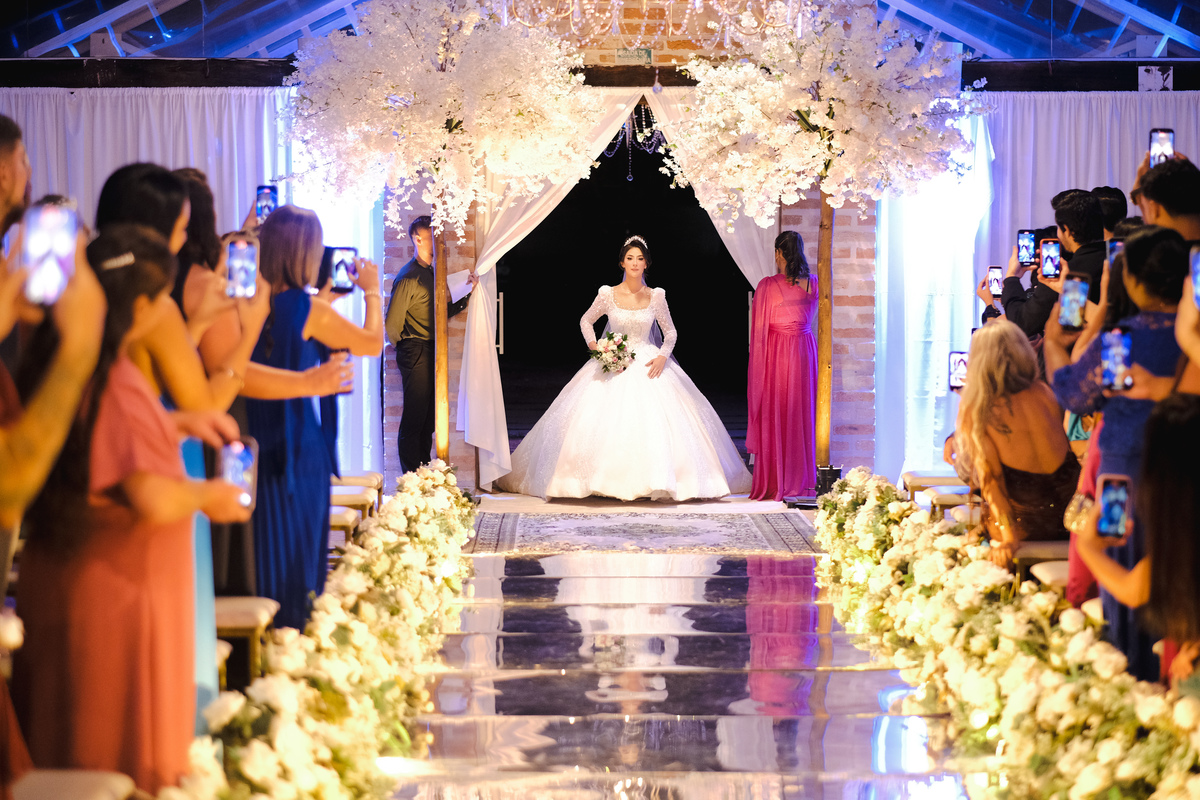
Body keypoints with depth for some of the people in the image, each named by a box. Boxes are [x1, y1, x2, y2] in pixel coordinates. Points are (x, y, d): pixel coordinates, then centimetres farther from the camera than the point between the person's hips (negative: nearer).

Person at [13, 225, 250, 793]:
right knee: (127, 755, 6)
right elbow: (155, 501, -29)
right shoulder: (118, 384, -25)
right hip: (119, 584, -9)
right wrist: (209, 495, -10)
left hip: (56, 570, 9)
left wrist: (176, 424, 14)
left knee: (61, 753, 20)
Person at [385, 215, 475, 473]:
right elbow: (392, 322, -13)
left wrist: (468, 295, 10)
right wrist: (406, 349, 0)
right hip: (416, 353, -9)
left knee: (428, 418, 12)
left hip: (431, 353, 9)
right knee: (414, 420, -5)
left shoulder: (431, 273, 15)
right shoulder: (408, 278, -13)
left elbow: (441, 313, 18)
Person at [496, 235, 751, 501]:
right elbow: (586, 321, 13)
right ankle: (606, 480, -6)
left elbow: (670, 332, 9)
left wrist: (662, 356, -7)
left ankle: (657, 479, -3)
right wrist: (595, 348, -1)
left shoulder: (656, 296, 2)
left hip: (647, 364, 1)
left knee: (655, 418, -11)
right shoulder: (607, 294, 0)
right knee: (602, 421, -12)